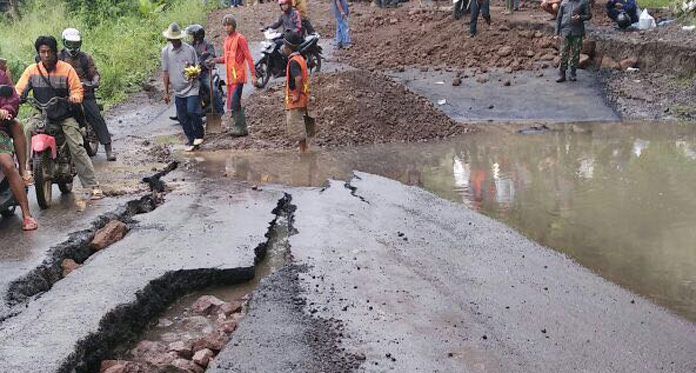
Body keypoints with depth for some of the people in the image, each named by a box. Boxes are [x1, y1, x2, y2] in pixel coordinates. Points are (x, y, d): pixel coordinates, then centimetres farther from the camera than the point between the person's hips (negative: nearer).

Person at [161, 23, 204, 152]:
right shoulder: (165, 51, 1)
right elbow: (165, 72, 6)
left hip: (192, 87, -3)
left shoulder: (189, 49, -6)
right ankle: (191, 141, 21)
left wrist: (194, 74, -22)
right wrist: (166, 92, 6)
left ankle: (198, 135, 6)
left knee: (192, 111, -17)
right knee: (183, 118, 6)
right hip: (178, 91, 3)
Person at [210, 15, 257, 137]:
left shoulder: (239, 38, -8)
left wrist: (253, 74, -16)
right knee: (232, 105, 10)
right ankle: (241, 128, 17)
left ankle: (239, 128, -10)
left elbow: (248, 57, -11)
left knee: (234, 103, -15)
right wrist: (217, 60, 0)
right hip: (230, 77, 9)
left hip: (238, 75, -9)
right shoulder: (227, 39, 16)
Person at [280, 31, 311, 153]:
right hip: (301, 99, 10)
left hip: (295, 100, -10)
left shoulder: (293, 61, -19)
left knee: (296, 126, -3)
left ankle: (303, 150, 2)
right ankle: (305, 148, 24)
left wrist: (297, 95, -25)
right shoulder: (299, 58, 12)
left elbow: (298, 78, -33)